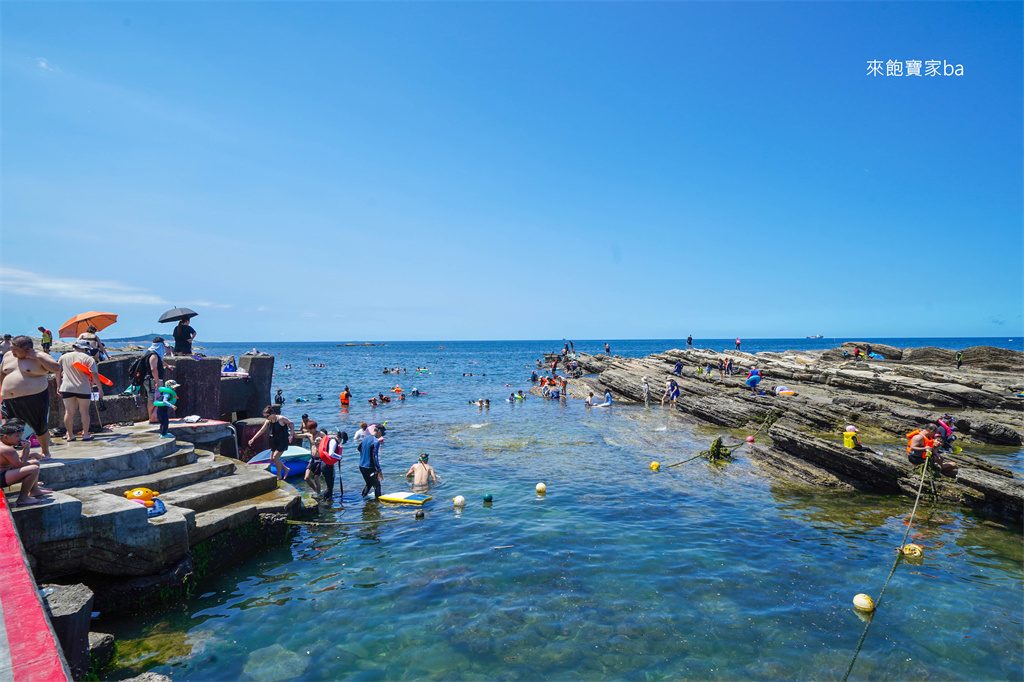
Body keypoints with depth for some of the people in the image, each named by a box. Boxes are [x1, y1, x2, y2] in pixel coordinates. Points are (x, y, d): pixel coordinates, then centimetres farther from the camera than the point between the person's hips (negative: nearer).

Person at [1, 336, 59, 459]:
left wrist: (36, 356, -21)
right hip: (10, 401, 5)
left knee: (40, 429, 6)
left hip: (35, 400, -5)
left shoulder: (39, 357, -6)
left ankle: (45, 452, 24)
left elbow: (56, 367, -23)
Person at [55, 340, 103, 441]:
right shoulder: (88, 358, -3)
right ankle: (85, 434, 6)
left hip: (67, 388, 3)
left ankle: (70, 435, 11)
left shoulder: (63, 357, 11)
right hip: (83, 388, -3)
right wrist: (100, 388, -3)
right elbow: (94, 375, -8)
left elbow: (58, 371, 16)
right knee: (84, 411, 4)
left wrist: (58, 385, 25)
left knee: (69, 412, 7)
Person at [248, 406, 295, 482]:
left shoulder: (281, 419, -19)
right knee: (272, 459, 7)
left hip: (283, 440, -7)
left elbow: (291, 424, -9)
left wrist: (291, 435, -19)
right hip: (275, 441, 7)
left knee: (275, 457, -12)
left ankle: (279, 476, 4)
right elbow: (261, 430, 9)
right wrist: (253, 439, 5)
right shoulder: (268, 422, -1)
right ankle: (285, 469, 27)